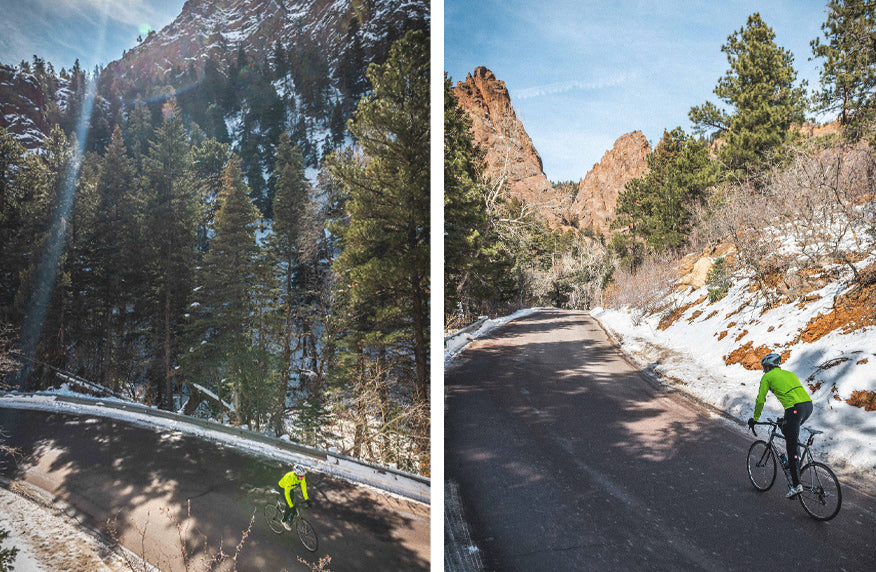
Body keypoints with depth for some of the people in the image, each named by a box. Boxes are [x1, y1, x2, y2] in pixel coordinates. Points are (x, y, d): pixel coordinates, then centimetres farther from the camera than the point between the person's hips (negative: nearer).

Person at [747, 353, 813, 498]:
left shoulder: (767, 377, 11)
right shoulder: (790, 373, 29)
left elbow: (760, 400, 10)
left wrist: (755, 419, 24)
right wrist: (786, 418, 46)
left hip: (795, 409, -7)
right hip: (809, 405, 7)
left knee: (792, 448, -1)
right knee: (785, 426, 33)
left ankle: (796, 485, -2)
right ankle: (794, 460, 28)